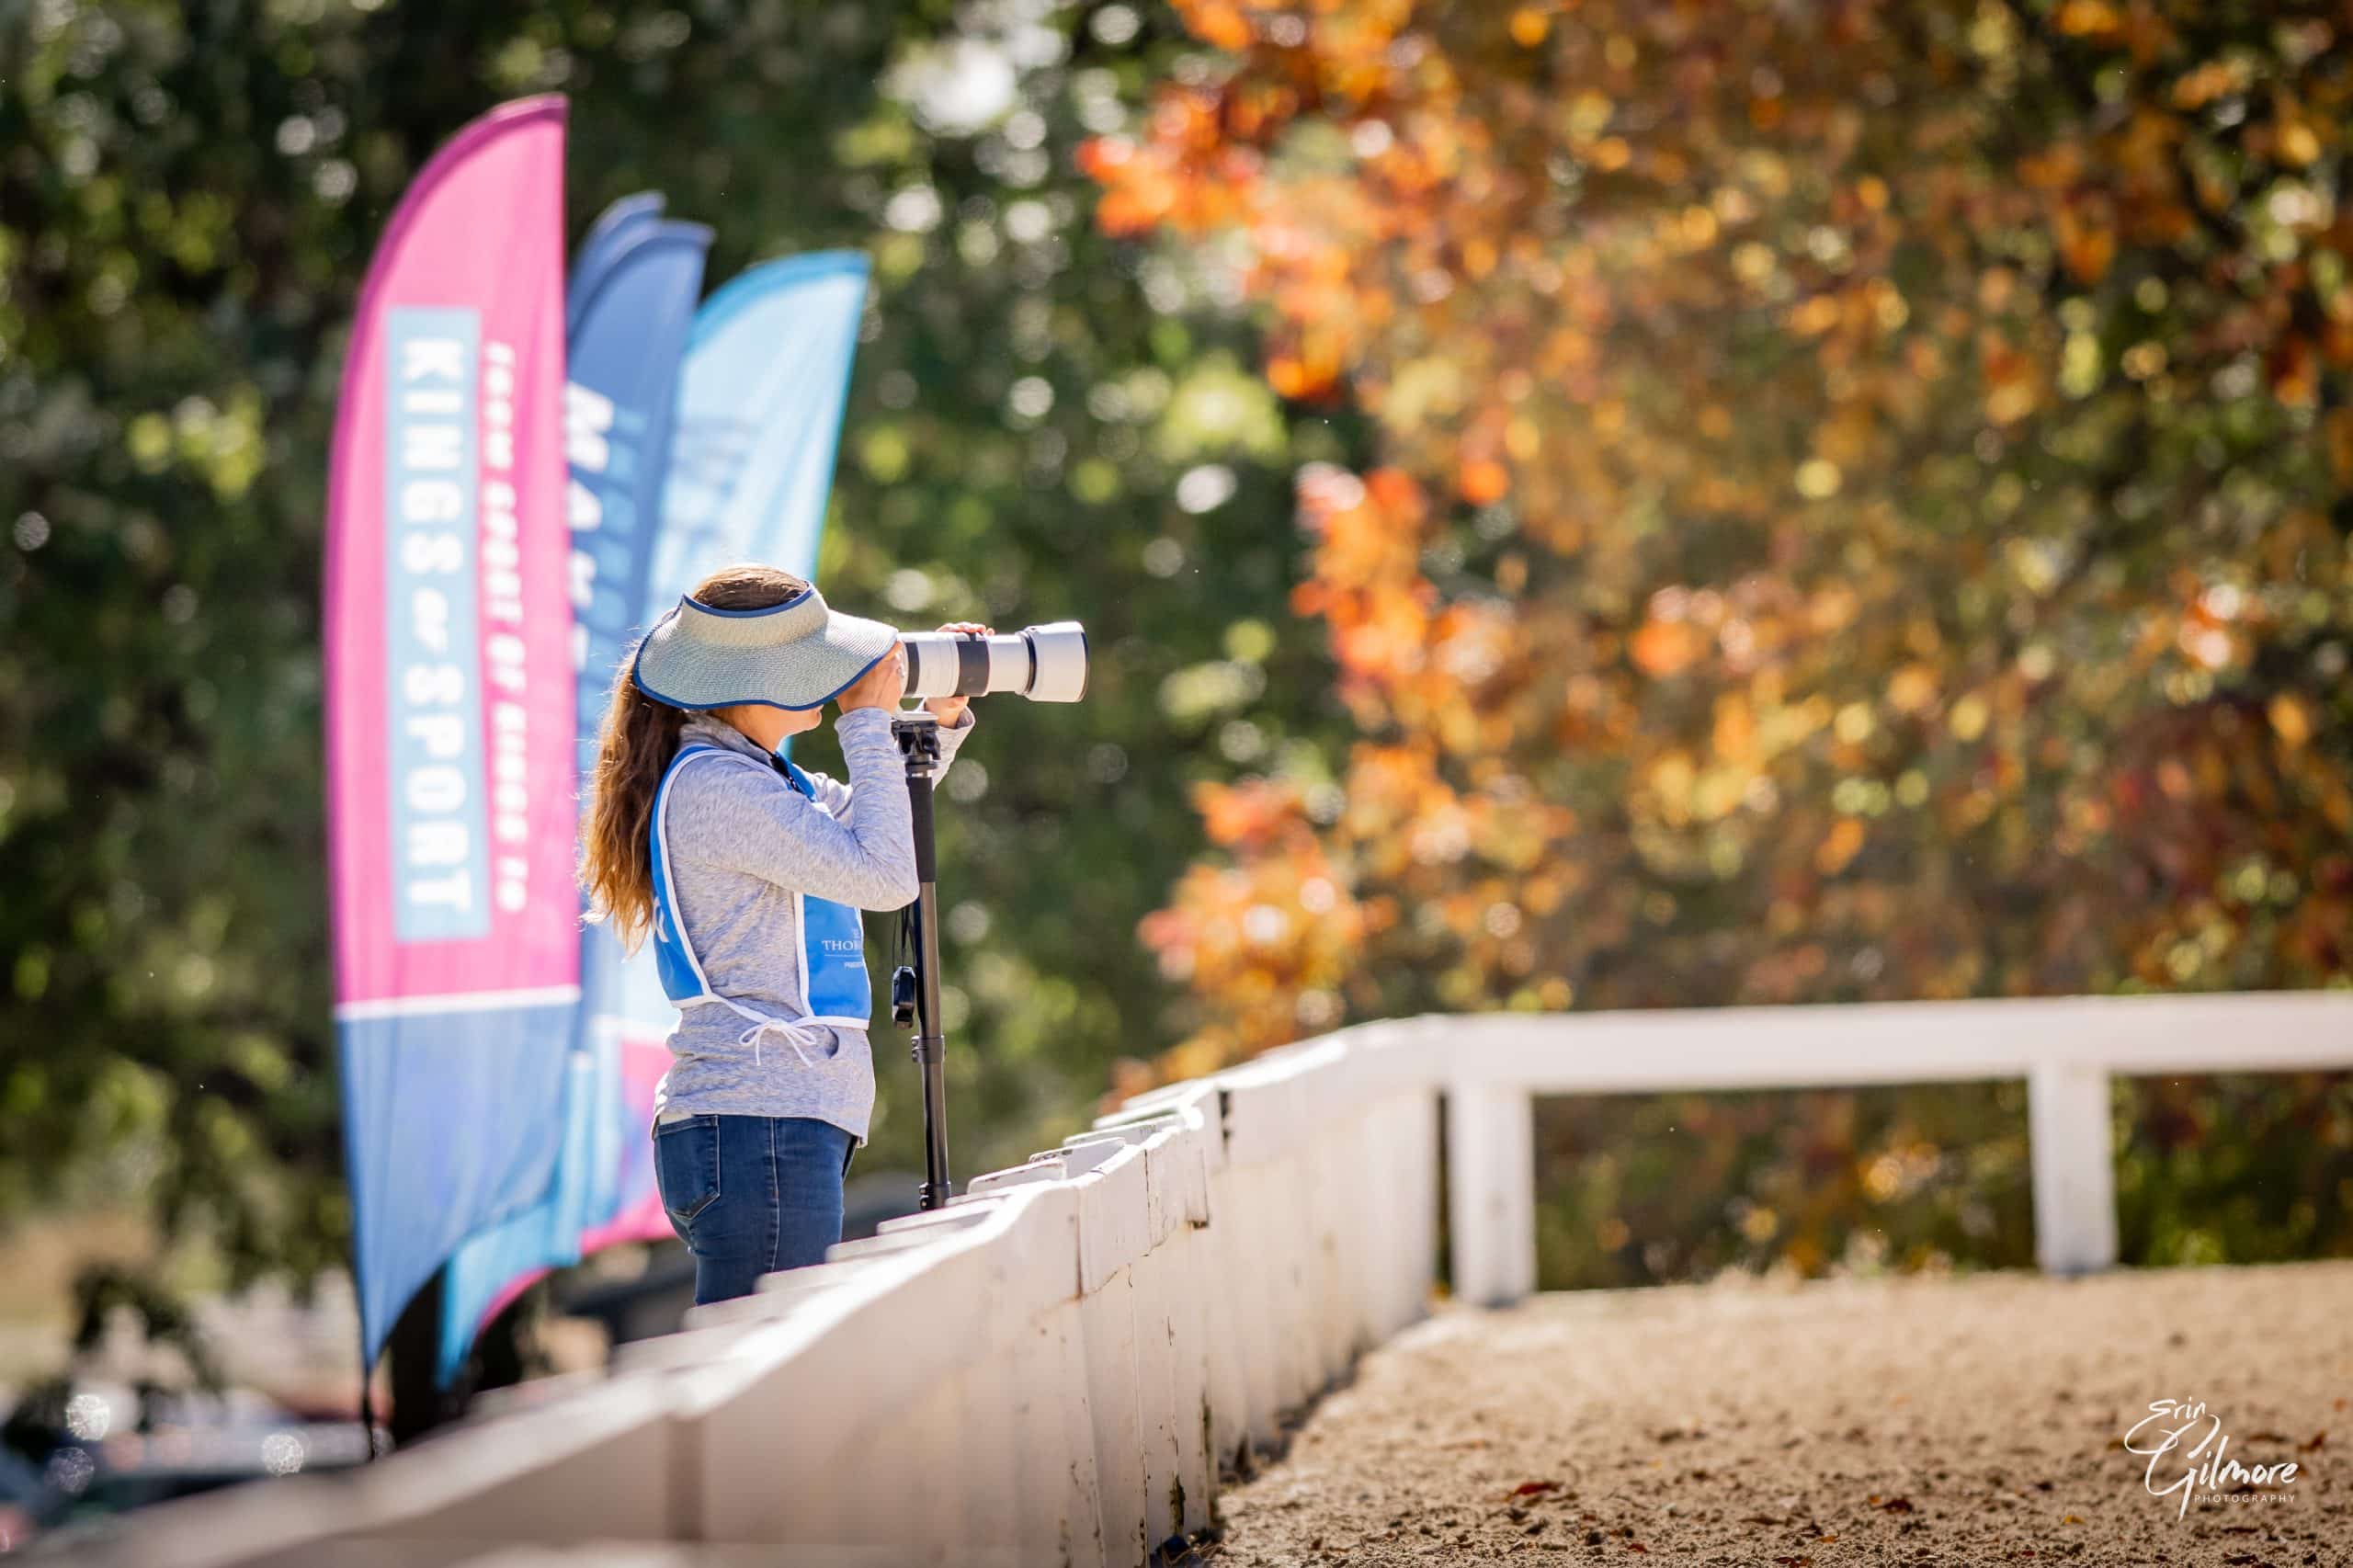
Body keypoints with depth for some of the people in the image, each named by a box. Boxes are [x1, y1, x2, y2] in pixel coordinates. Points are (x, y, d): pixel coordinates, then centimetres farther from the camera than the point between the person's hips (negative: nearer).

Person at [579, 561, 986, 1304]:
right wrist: (870, 727, -7)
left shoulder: (756, 774, 17)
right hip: (759, 1129, -10)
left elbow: (864, 822, 36)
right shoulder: (711, 785, -13)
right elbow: (883, 876, -17)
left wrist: (943, 722, 22)